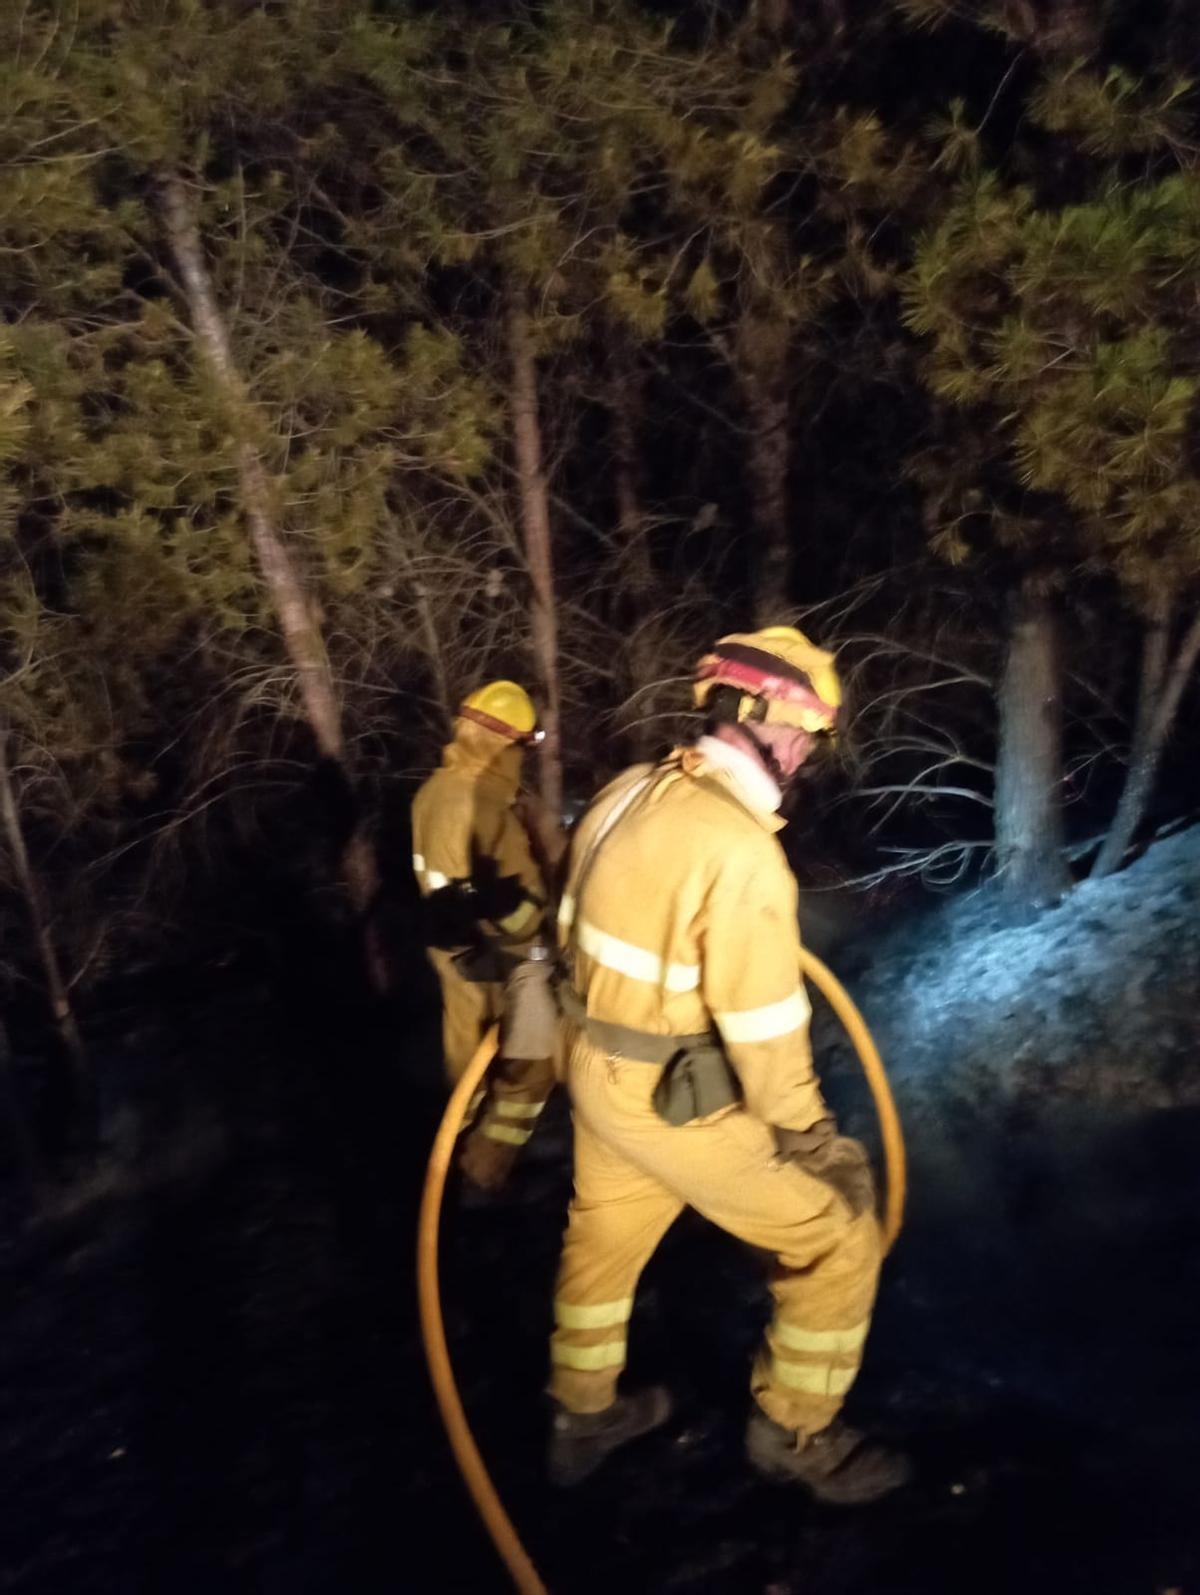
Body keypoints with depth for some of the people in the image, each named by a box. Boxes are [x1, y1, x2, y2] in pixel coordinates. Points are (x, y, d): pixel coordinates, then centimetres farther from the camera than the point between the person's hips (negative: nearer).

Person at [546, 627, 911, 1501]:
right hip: (676, 1102, -8)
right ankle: (795, 1433, 31)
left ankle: (583, 1416, 52)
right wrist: (811, 1137, -10)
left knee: (602, 1238, 28)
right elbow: (764, 1031, -25)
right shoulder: (741, 849, -29)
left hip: (598, 1069, 9)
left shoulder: (627, 794, -2)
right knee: (838, 1238, 10)